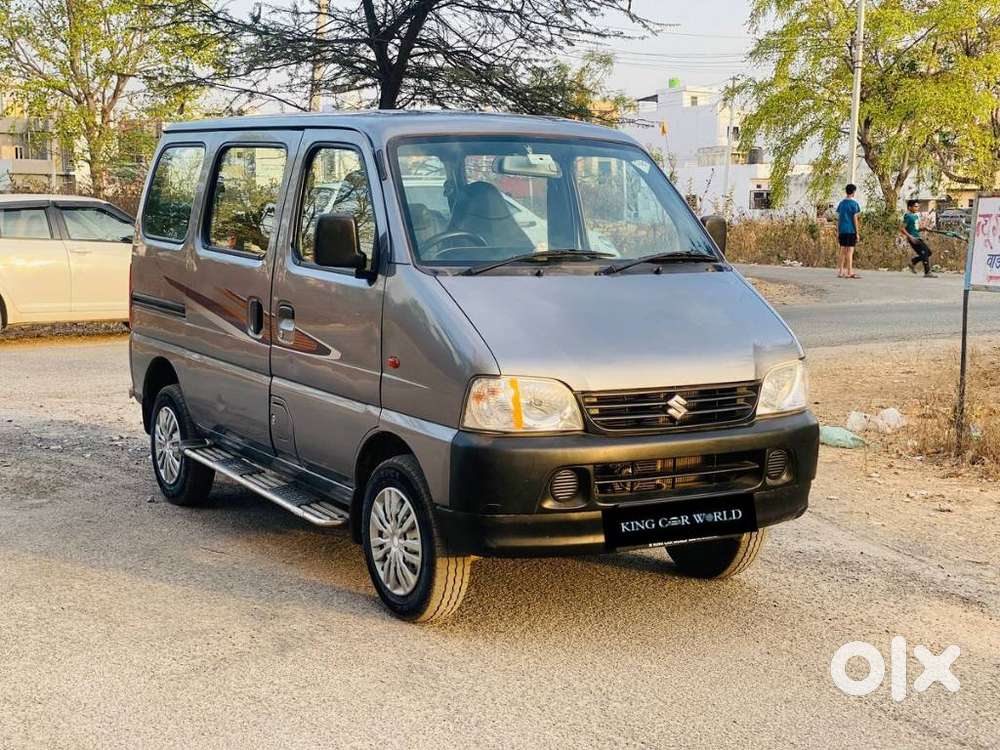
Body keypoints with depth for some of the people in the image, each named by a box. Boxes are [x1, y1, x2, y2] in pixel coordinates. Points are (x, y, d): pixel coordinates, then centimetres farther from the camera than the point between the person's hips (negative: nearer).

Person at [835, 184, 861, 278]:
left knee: (843, 251, 10)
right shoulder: (854, 204, -7)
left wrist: (838, 232, 14)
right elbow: (855, 219, -10)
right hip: (851, 231, -6)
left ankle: (840, 272, 9)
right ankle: (849, 273, -6)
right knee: (850, 252, -4)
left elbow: (838, 218, 11)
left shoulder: (841, 203, 11)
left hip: (842, 231, 6)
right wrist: (857, 233, -6)